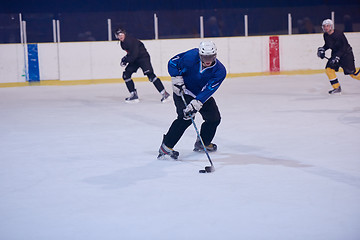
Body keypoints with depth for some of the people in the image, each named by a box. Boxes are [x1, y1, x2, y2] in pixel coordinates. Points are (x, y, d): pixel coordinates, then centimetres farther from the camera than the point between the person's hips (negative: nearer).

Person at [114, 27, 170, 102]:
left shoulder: (131, 40, -22)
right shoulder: (122, 43, 7)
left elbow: (134, 54, -28)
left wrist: (126, 60, -22)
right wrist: (126, 58, 6)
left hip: (143, 56, -10)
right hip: (135, 59, 10)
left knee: (150, 74, -21)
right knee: (126, 75, 3)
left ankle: (164, 93, -21)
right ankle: (134, 95, 8)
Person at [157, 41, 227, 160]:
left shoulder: (220, 71, -22)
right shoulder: (191, 56, -25)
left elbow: (208, 90, -31)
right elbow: (172, 63, -11)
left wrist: (195, 104, -41)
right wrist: (177, 80, -20)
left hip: (202, 94, 4)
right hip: (183, 91, -4)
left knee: (214, 118, 1)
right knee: (185, 118, -23)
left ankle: (202, 143, 26)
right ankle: (166, 146, -17)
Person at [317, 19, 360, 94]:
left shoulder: (338, 34, -24)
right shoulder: (326, 35, -1)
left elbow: (343, 47, -25)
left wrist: (337, 57, -32)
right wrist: (322, 49, -1)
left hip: (346, 53, -7)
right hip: (335, 53, 7)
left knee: (352, 72, -9)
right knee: (328, 69, -8)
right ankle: (337, 87, 1)